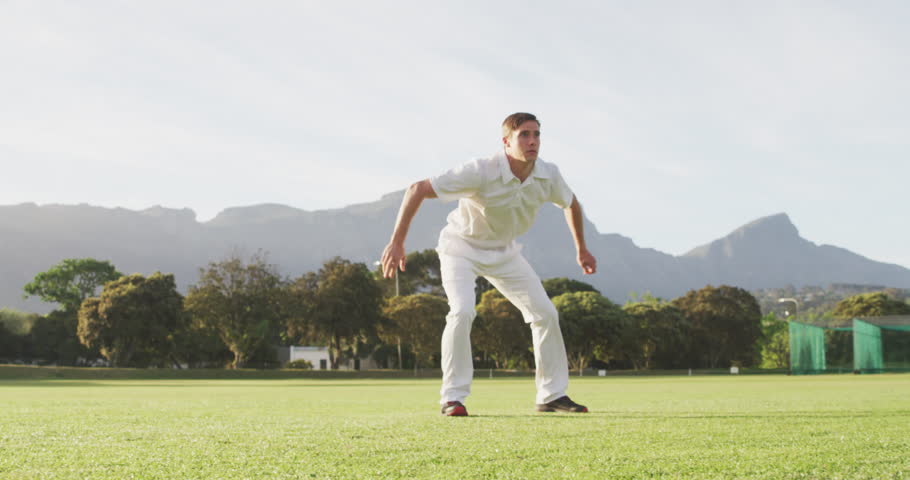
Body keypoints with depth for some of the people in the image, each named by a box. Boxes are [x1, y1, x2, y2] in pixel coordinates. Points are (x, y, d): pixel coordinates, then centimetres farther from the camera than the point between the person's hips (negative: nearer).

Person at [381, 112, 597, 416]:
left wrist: (581, 249, 17)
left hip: (504, 252, 6)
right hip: (462, 247, -5)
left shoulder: (548, 176, -16)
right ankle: (453, 397, -16)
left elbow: (570, 203, 8)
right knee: (462, 312, -27)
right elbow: (417, 190, -30)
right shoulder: (482, 172, -33)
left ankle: (552, 394, 15)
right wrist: (396, 242, -31)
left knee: (545, 313, 1)